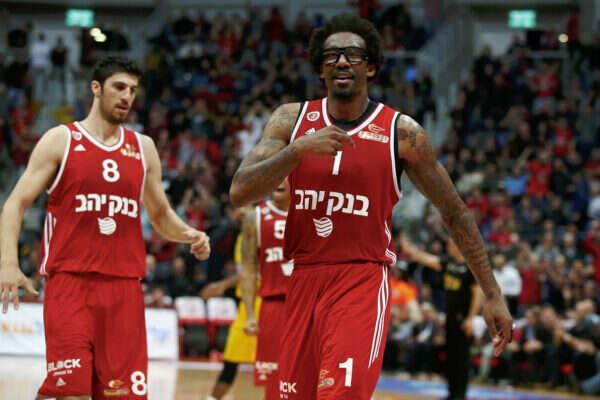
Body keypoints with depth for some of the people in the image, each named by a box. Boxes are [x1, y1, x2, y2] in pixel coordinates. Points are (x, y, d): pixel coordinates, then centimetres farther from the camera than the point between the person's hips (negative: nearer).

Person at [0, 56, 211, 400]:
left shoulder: (143, 148, 15)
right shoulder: (61, 140, 3)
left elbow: (161, 215, 24)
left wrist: (189, 235, 2)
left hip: (124, 286, 4)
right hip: (70, 281, -4)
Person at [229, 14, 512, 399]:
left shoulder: (402, 132, -2)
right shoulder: (292, 119, 4)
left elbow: (455, 213, 6)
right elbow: (239, 193, -7)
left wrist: (493, 294, 4)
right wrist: (299, 149, -21)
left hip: (363, 281, -3)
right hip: (304, 281, 4)